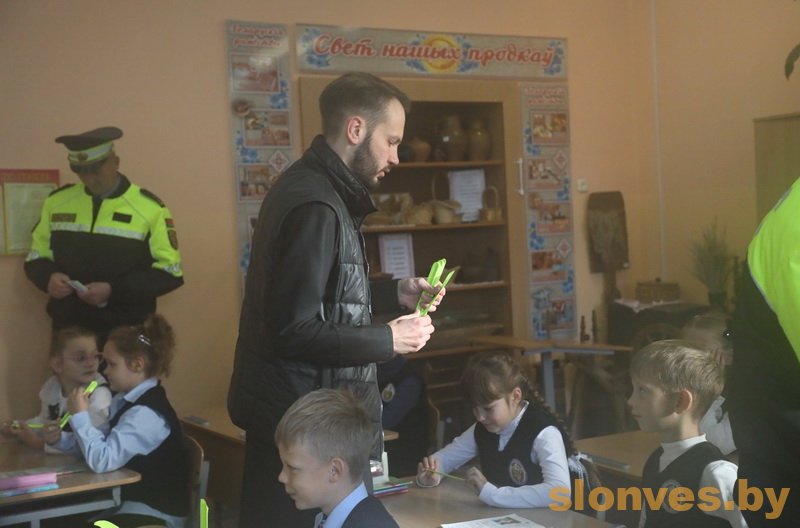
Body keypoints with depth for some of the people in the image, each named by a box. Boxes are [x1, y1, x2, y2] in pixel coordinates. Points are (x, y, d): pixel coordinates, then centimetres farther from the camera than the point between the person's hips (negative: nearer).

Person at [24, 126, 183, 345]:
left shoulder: (148, 207, -6)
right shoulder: (57, 201, 6)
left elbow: (170, 272, -7)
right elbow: (36, 257, 15)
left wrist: (114, 290, -18)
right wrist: (47, 278, -9)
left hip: (127, 334, -3)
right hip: (69, 330, 3)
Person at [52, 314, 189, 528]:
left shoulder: (147, 414, -24)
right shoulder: (126, 400, 5)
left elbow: (101, 460, -28)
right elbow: (103, 444, 9)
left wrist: (80, 415, -19)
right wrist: (61, 439, -4)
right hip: (128, 498, 8)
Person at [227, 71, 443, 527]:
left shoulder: (315, 188, 11)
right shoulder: (316, 207, -22)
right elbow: (294, 331, -25)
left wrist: (395, 292, 10)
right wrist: (389, 340, -16)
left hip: (297, 413, 10)